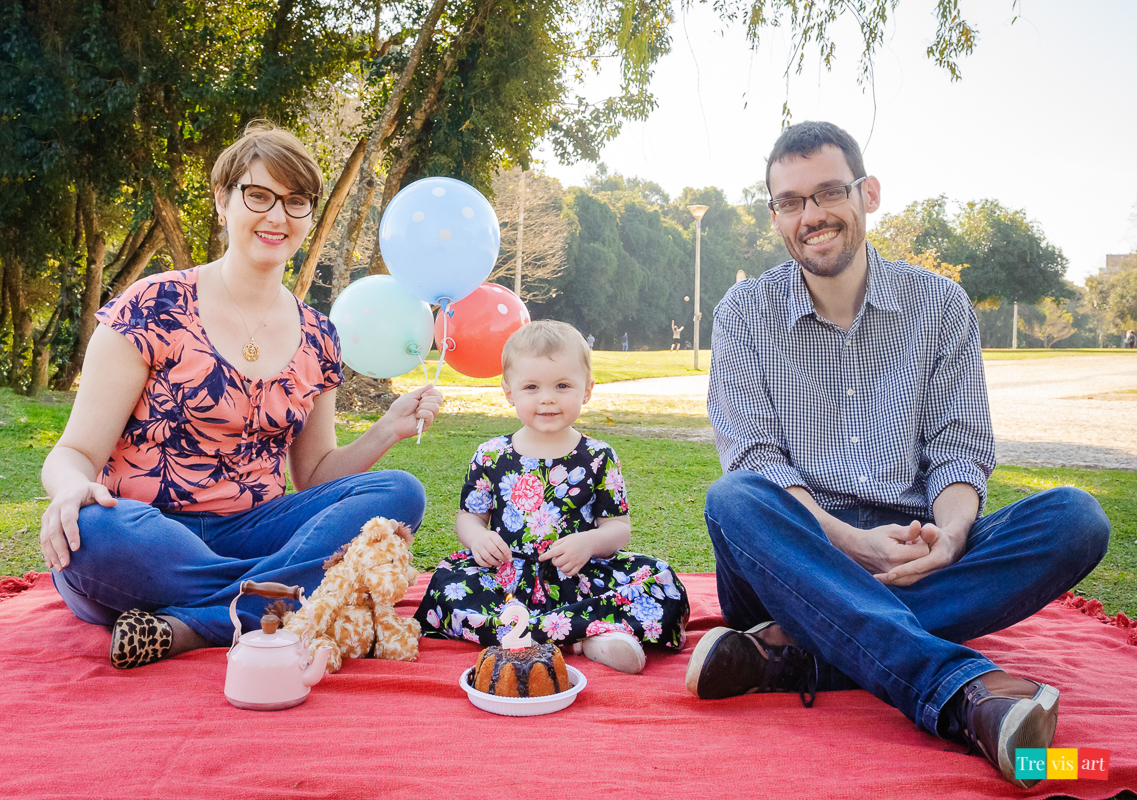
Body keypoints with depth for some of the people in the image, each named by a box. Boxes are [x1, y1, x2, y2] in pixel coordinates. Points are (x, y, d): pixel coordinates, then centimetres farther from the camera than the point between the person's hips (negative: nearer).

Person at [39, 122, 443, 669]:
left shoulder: (316, 338, 9)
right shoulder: (154, 309, -4)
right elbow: (76, 451, -5)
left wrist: (389, 431, -5)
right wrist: (72, 487, -30)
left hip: (250, 533, 4)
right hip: (144, 543, -4)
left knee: (400, 492, -19)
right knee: (91, 530, -38)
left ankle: (183, 628, -26)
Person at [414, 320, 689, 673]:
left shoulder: (599, 458, 4)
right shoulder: (490, 456, 6)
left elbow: (619, 527, 4)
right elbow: (469, 516, 12)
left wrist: (590, 542, -18)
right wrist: (477, 537, -12)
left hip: (579, 576, -1)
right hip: (506, 576, 1)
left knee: (661, 582, -22)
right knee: (447, 585, -30)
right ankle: (590, 635, -32)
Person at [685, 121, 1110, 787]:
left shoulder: (940, 304, 9)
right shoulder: (745, 313, 5)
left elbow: (960, 448, 4)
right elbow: (753, 458, -5)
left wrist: (948, 534, -19)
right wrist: (852, 540, -21)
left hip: (913, 559, 2)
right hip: (796, 555, -1)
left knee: (1076, 518, -22)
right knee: (733, 501, -33)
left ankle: (792, 651, -33)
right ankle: (961, 688, -45)